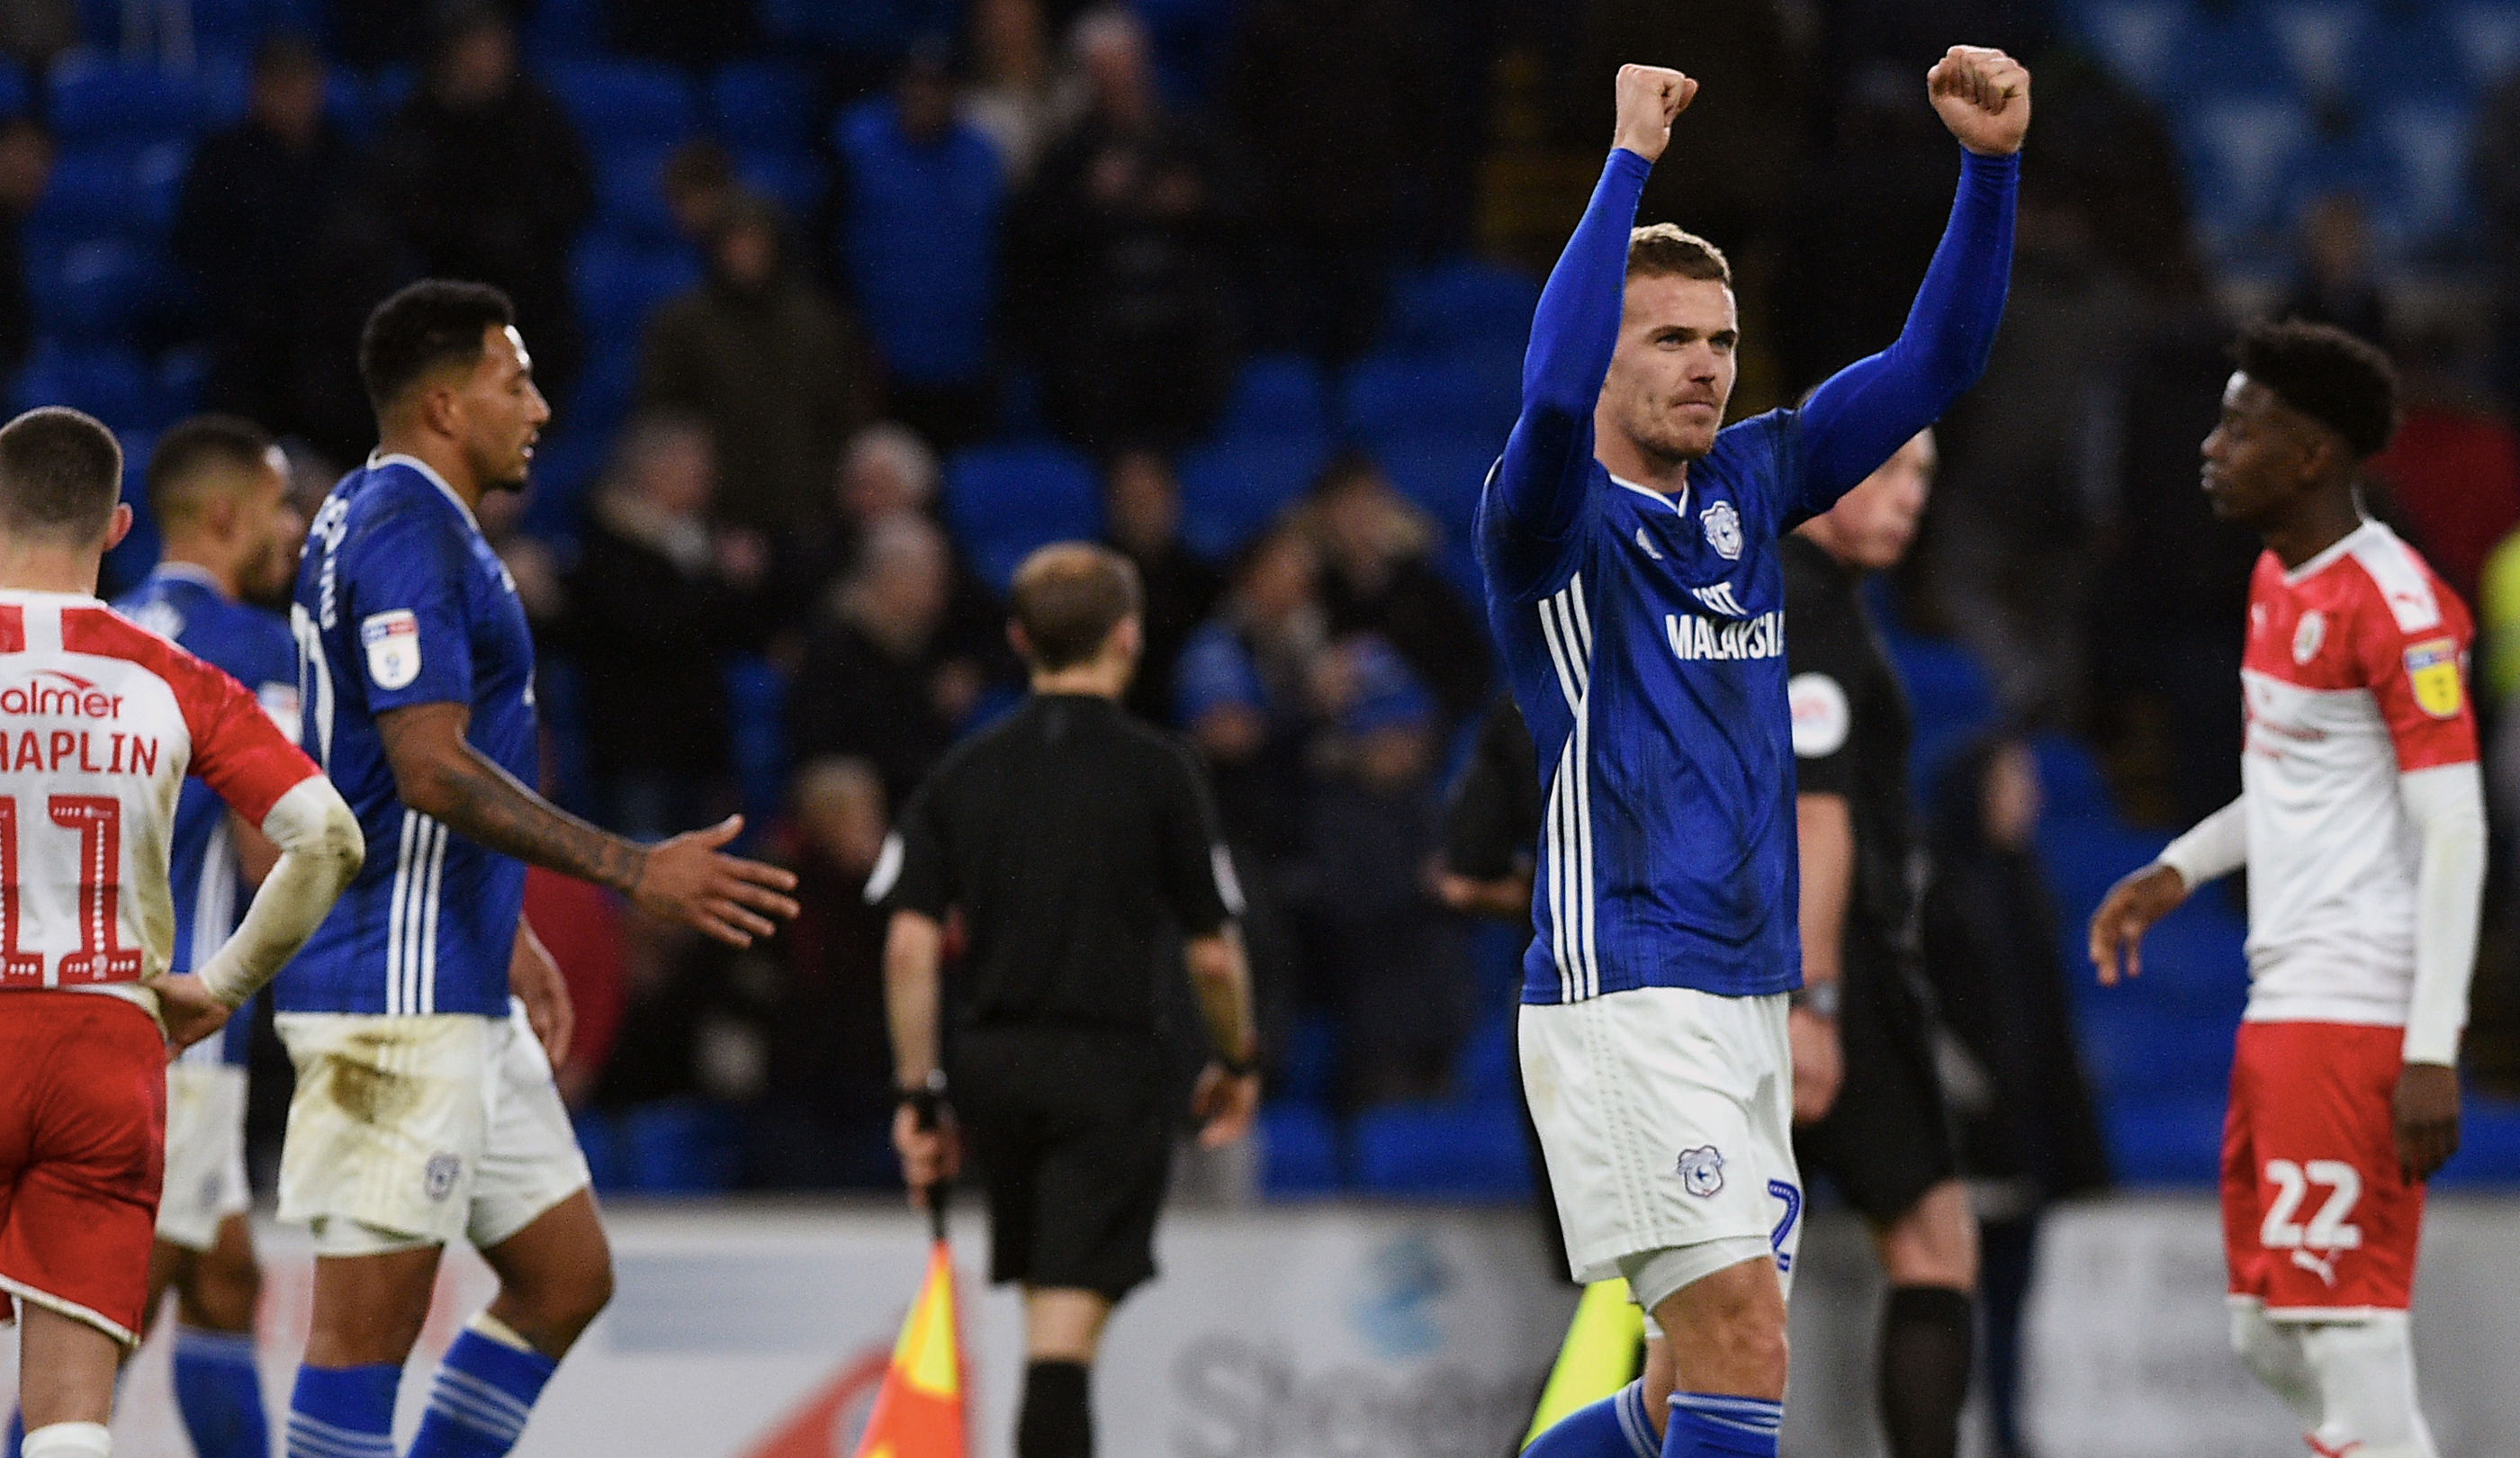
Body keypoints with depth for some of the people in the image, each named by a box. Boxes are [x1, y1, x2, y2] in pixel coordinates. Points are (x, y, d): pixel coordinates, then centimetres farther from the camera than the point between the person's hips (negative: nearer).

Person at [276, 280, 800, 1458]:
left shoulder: (392, 523, 18)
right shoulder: (404, 533, -15)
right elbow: (434, 772, -22)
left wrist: (508, 940, 27)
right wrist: (632, 872, -20)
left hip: (461, 995, 11)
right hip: (396, 999, -11)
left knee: (565, 1274, 13)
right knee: (371, 1309, -7)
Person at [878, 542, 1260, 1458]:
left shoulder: (966, 773, 5)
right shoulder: (1157, 772, -5)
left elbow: (910, 945, -1)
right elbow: (1212, 955, -4)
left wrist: (919, 1093, 5)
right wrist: (1237, 1063, 13)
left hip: (992, 1064, 4)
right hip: (1110, 1068, -4)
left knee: (1047, 1304, 19)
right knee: (1066, 1333, -10)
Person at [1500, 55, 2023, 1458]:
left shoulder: (1751, 485, 13)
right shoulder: (1551, 514, -6)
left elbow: (1933, 361, 11)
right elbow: (1553, 391, -28)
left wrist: (1992, 161, -3)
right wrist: (1631, 157, -28)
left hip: (1750, 997, 8)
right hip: (1622, 992, -8)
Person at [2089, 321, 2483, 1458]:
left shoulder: (2396, 607, -15)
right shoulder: (2279, 582, 14)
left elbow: (2453, 834, -18)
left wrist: (2432, 1053, -23)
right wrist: (2177, 873, 18)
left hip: (2358, 1015, -10)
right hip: (2282, 1009, 10)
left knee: (2344, 1328, -12)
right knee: (2270, 1337, 12)